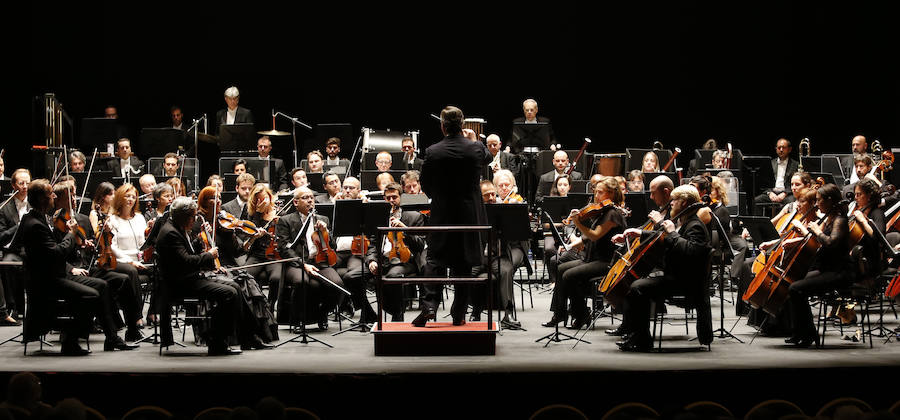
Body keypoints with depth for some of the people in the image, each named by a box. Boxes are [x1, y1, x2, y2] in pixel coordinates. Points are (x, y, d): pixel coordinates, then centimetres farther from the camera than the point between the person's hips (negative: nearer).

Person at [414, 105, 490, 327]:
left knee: (434, 261, 7)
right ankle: (458, 314, 10)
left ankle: (429, 305, -8)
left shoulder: (433, 152, -11)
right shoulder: (474, 149, -8)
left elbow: (425, 185, -2)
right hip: (469, 216, 1)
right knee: (463, 264, 8)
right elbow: (487, 158, 17)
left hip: (441, 215, -1)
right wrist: (474, 140, 28)